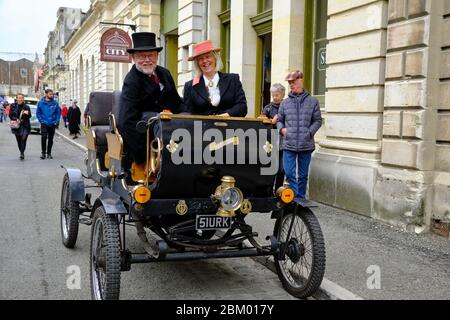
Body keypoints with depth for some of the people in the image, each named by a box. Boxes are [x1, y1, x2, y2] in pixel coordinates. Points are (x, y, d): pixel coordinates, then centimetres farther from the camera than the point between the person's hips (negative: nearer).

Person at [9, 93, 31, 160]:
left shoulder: (26, 107, -1)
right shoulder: (13, 106, 3)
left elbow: (29, 116, 0)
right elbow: (10, 115, 5)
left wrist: (27, 114, -23)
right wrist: (16, 119, -11)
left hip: (25, 126, -2)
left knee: (23, 139, -16)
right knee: (18, 140, 8)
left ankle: (22, 153, -13)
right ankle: (21, 152, 23)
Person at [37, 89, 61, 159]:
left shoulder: (55, 103, 0)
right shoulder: (41, 103, -1)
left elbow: (58, 112, 5)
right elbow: (38, 113, 4)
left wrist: (57, 121, -2)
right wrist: (41, 120, -5)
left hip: (52, 124, 2)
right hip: (44, 124, -2)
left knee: (50, 139, 8)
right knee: (44, 137, -14)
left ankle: (49, 153, 19)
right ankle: (43, 152, -3)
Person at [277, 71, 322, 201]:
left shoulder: (312, 101, 5)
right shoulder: (285, 103, 9)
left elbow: (317, 120, 6)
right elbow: (279, 120, 16)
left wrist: (309, 132, -8)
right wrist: (282, 128, -4)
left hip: (306, 144, 0)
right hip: (288, 144, 1)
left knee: (303, 175, 10)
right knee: (289, 173, -4)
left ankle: (301, 198, 21)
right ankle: (294, 198, 2)